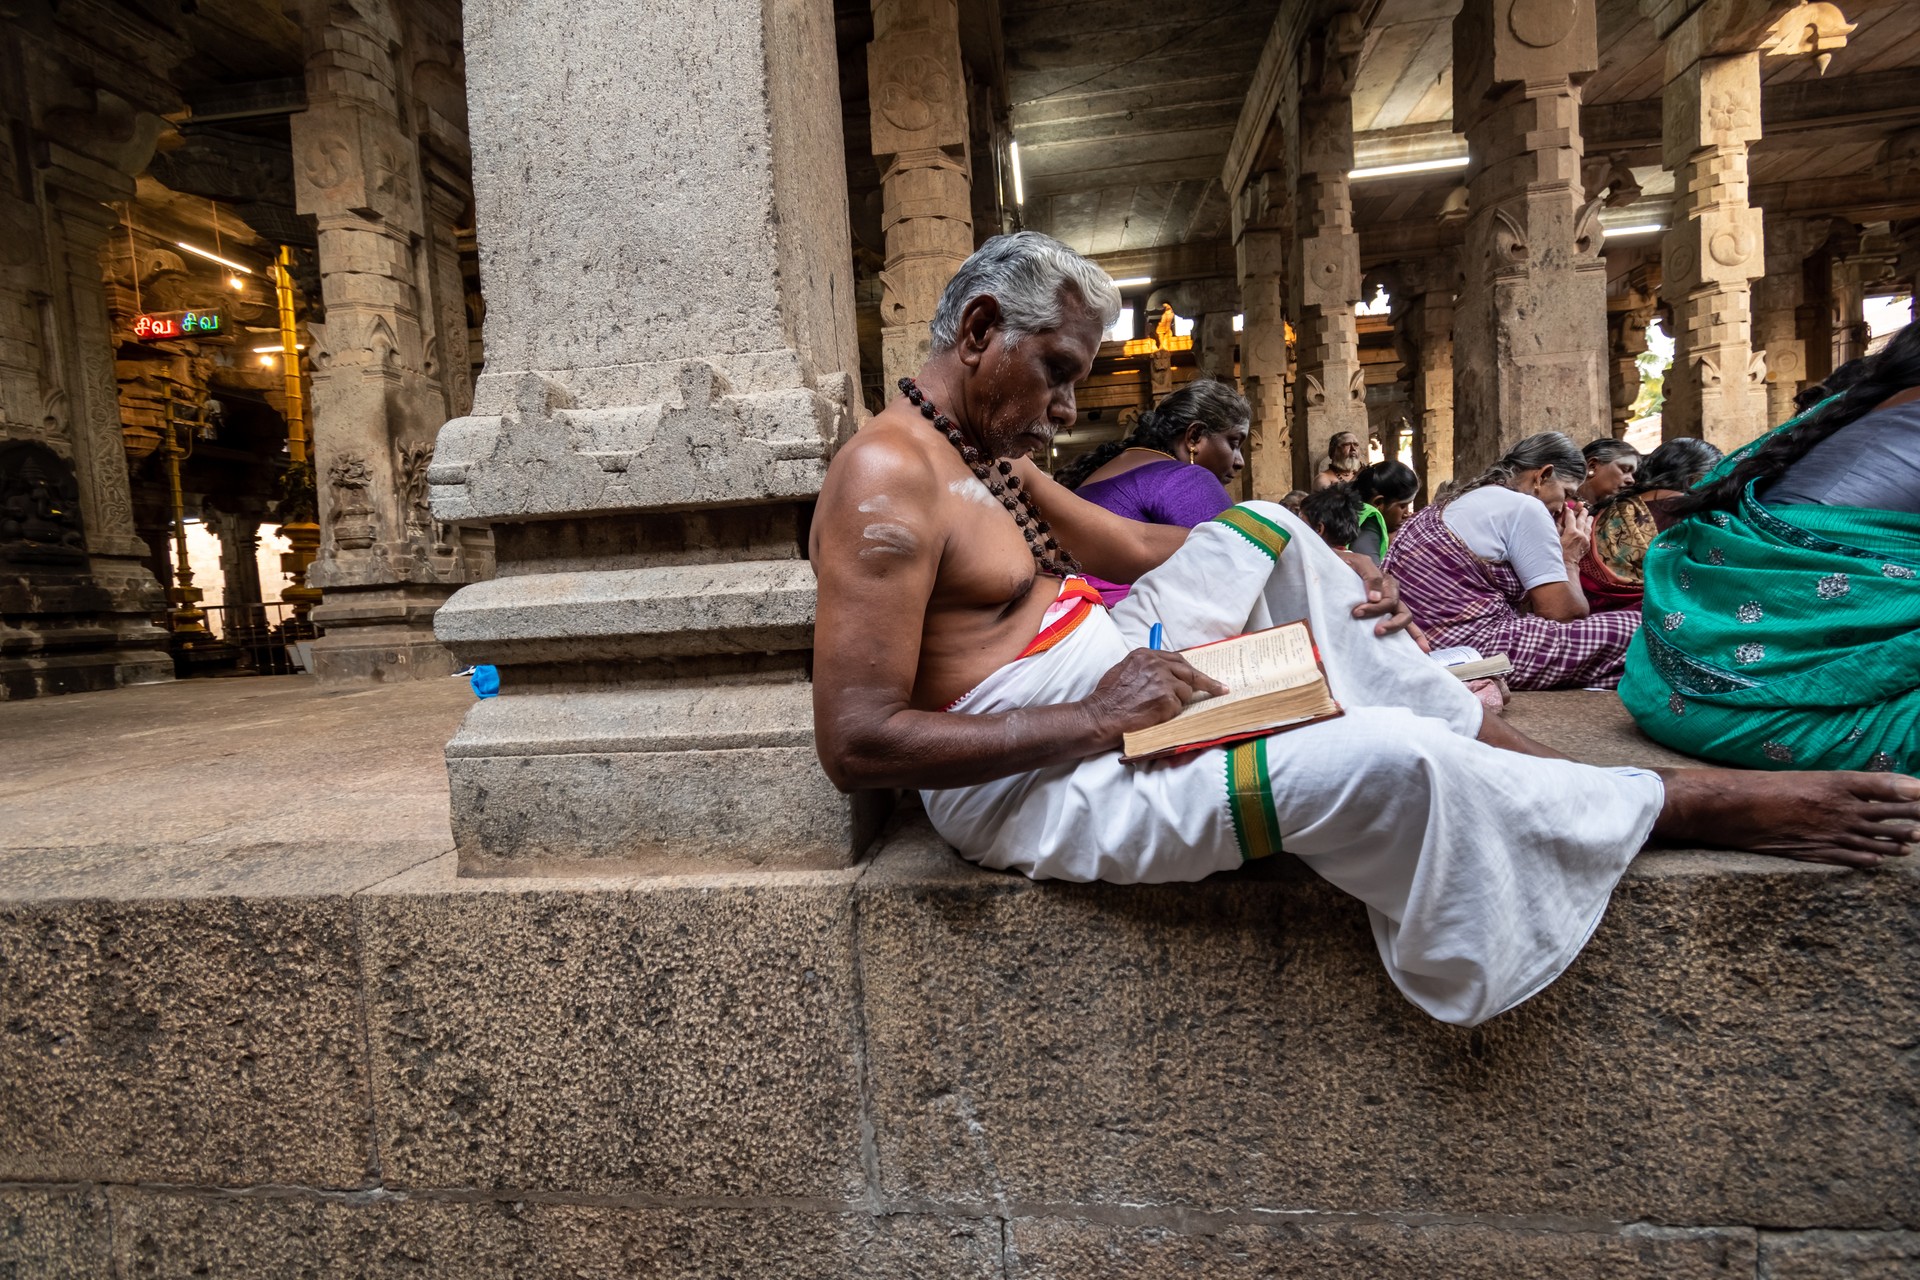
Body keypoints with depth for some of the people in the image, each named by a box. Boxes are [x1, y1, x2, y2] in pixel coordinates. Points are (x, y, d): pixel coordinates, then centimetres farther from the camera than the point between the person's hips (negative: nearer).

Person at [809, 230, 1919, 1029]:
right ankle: (1709, 806, 3)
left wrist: (1326, 570, 4)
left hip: (1108, 684, 10)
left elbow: (1135, 544, 18)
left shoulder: (990, 456, 12)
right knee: (1381, 762, -23)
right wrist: (1093, 721, -25)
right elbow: (856, 744, -25)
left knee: (1259, 531, 10)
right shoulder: (889, 480, -18)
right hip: (1027, 776, -10)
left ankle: (1478, 734, 6)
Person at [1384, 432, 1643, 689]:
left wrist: (1558, 554, 17)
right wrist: (1570, 560, 13)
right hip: (1472, 648, -10)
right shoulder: (1524, 507, -5)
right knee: (1633, 629, -4)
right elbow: (1563, 613, -3)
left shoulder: (1465, 501, 22)